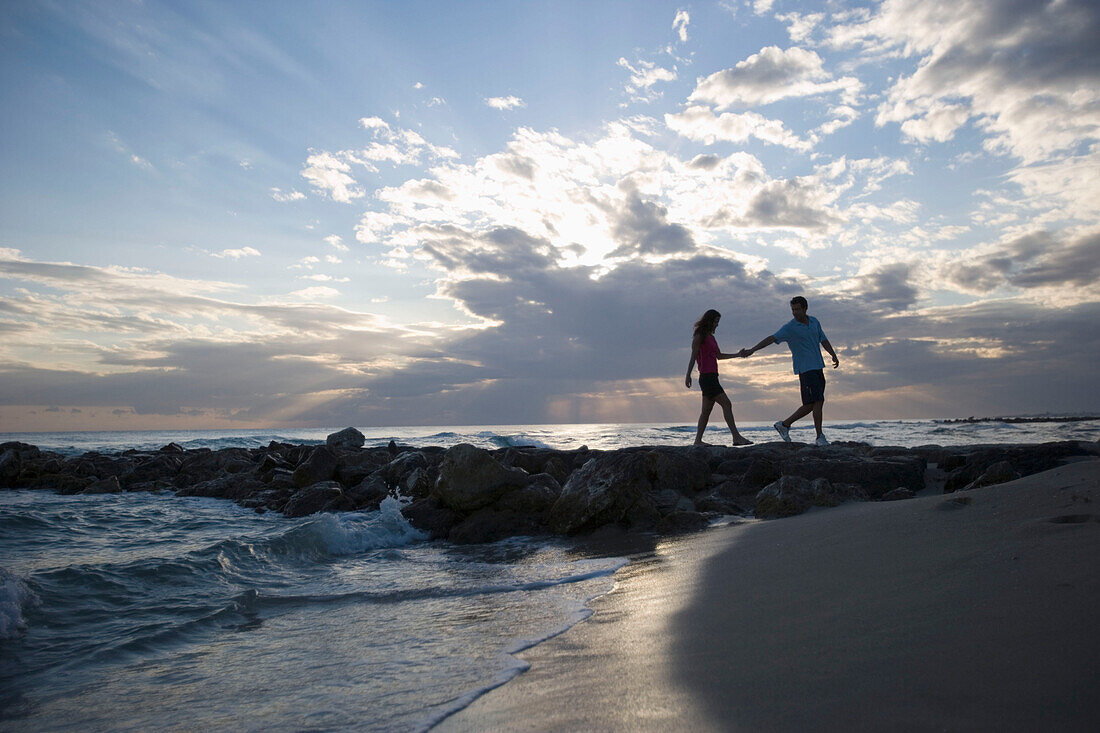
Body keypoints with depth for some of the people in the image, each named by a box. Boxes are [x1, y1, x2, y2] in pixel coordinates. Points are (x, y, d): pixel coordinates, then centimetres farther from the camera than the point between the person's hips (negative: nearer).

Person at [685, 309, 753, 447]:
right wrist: (688, 375, -17)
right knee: (726, 404, -14)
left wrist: (737, 355, 21)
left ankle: (698, 440, 9)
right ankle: (736, 437, -15)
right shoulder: (700, 336, -4)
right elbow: (693, 356, -11)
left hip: (712, 377, 9)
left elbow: (719, 356, 26)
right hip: (706, 377, -9)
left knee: (706, 410, 7)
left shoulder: (710, 337, 21)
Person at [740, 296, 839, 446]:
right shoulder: (789, 327, -8)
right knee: (818, 401, -12)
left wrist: (834, 355, 10)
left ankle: (784, 424, 17)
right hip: (805, 369, -7)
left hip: (818, 367, 7)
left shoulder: (814, 321, 12)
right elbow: (772, 338, -19)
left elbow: (823, 340, 21)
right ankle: (820, 437, -3)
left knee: (811, 405, 5)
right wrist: (752, 350, -30)